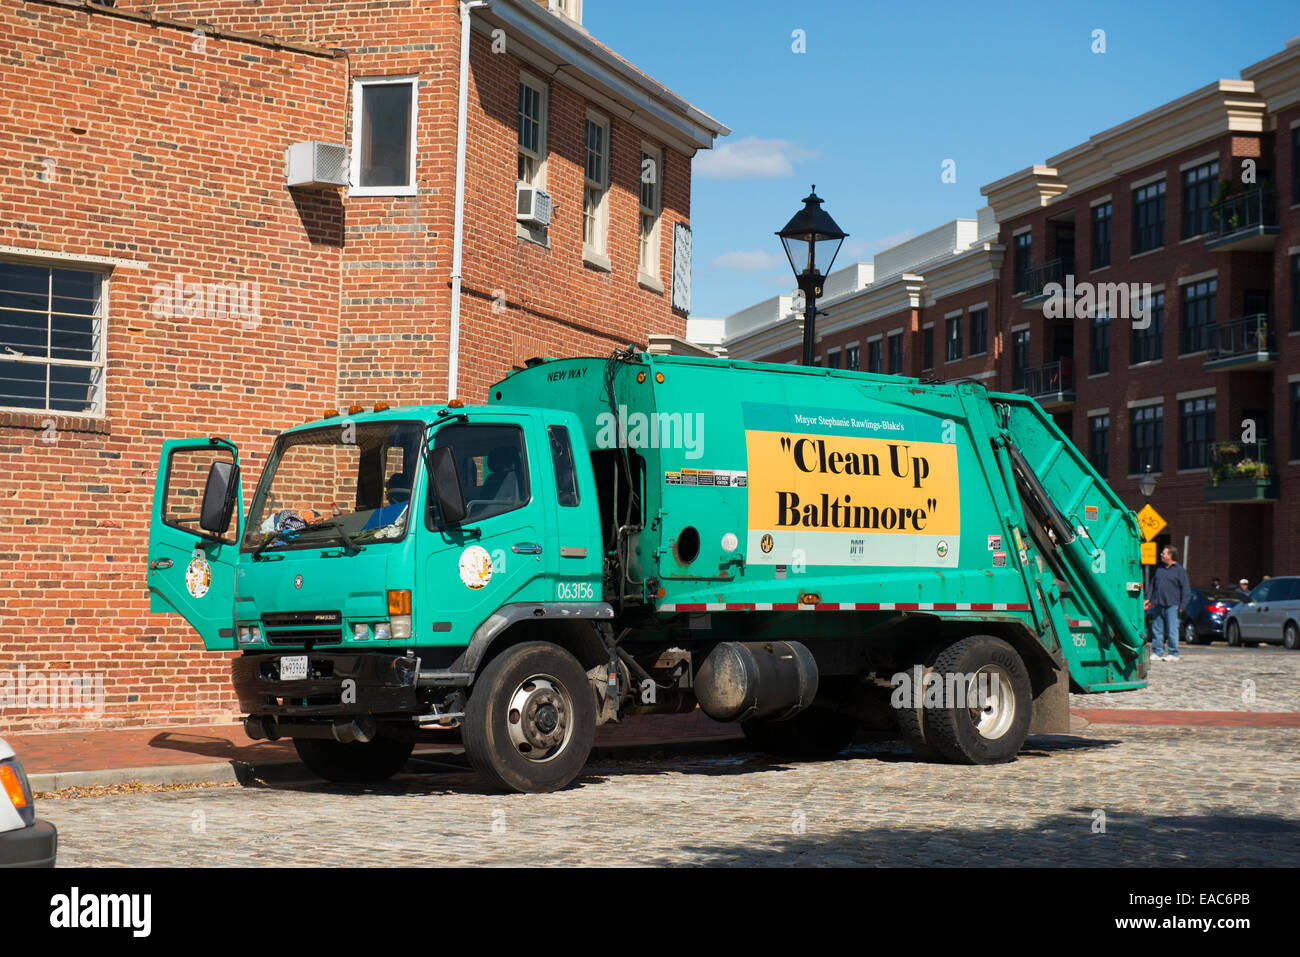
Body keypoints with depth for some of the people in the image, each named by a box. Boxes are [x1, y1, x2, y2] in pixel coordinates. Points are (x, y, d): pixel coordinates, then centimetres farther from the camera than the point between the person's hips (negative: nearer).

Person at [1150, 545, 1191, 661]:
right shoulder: (1159, 568, 16)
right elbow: (1153, 584, 22)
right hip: (1159, 605, 6)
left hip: (1172, 605, -6)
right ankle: (1157, 652, 12)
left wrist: (1182, 606, -8)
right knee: (1156, 629, 6)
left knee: (1172, 630, -5)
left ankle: (1173, 654, 0)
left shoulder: (1180, 570, -1)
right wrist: (1150, 599, 13)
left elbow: (1186, 590, -2)